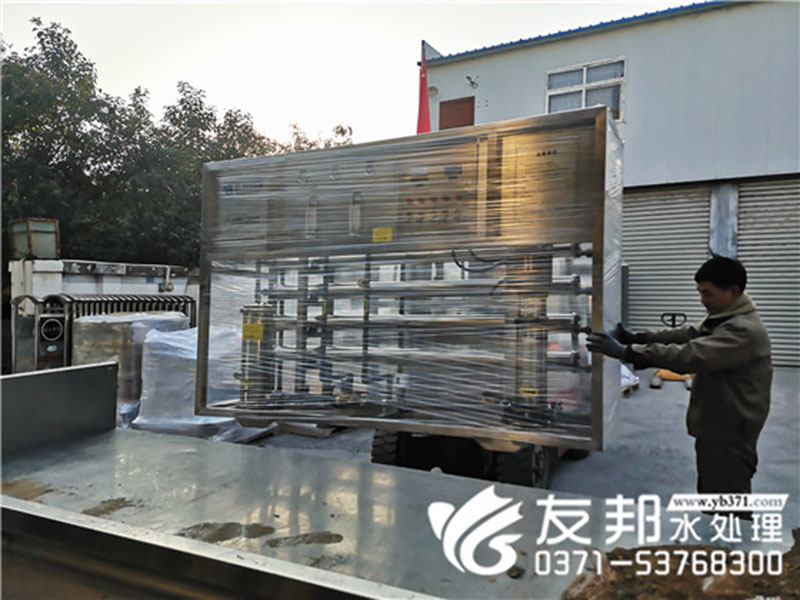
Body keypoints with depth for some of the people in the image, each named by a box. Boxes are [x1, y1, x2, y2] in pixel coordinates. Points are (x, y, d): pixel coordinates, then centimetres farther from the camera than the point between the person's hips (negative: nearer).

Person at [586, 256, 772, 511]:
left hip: (729, 437, -10)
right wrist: (637, 338, -10)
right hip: (715, 430, 10)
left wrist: (625, 351, -33)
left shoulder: (744, 330, -24)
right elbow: (686, 335, 5)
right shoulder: (722, 319, 10)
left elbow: (690, 355, -33)